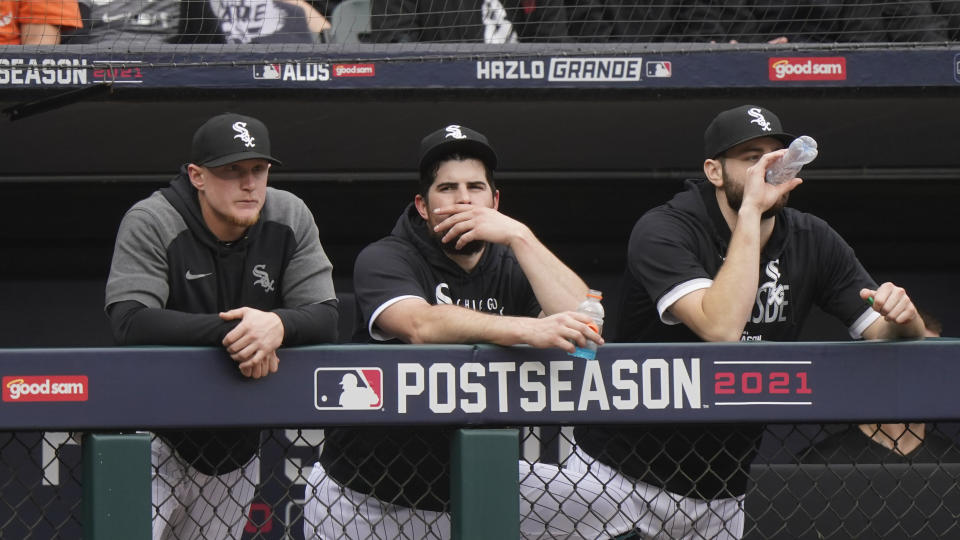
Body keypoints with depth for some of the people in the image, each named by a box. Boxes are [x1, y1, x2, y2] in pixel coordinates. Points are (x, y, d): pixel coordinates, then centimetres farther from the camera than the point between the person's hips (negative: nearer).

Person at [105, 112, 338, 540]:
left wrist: (278, 326, -33)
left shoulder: (290, 219, -2)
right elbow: (130, 321, -27)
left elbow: (324, 319, -9)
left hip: (237, 451, 4)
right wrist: (228, 330, -35)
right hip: (158, 440, -4)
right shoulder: (151, 223, -14)